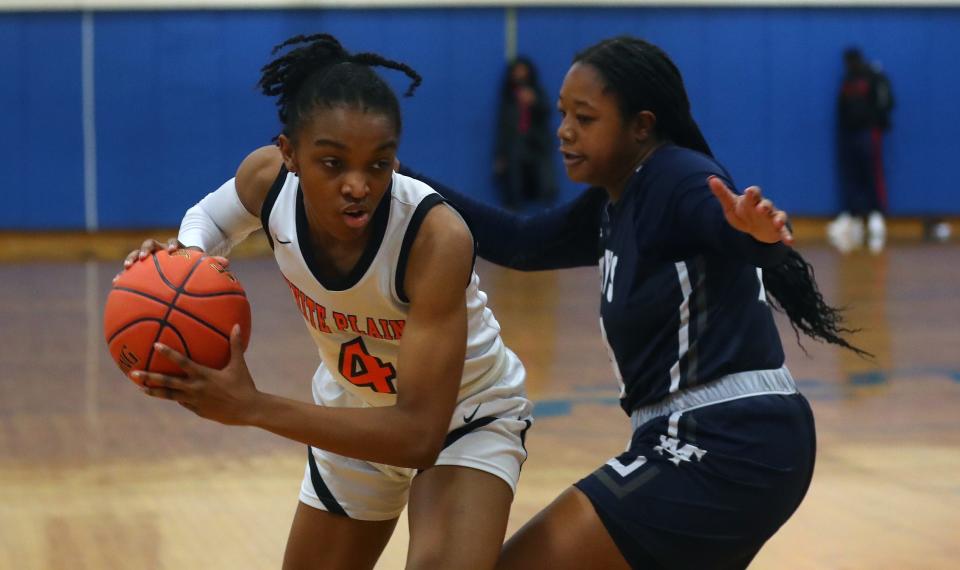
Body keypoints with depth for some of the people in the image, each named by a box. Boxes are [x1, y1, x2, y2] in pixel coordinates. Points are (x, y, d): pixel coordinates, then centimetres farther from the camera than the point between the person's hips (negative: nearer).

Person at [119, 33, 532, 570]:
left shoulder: (437, 237, -38)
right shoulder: (268, 178, -23)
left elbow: (419, 433, -39)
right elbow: (211, 216, 4)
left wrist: (253, 407, -46)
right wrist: (183, 254, -22)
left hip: (465, 417, -5)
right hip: (355, 414, 5)